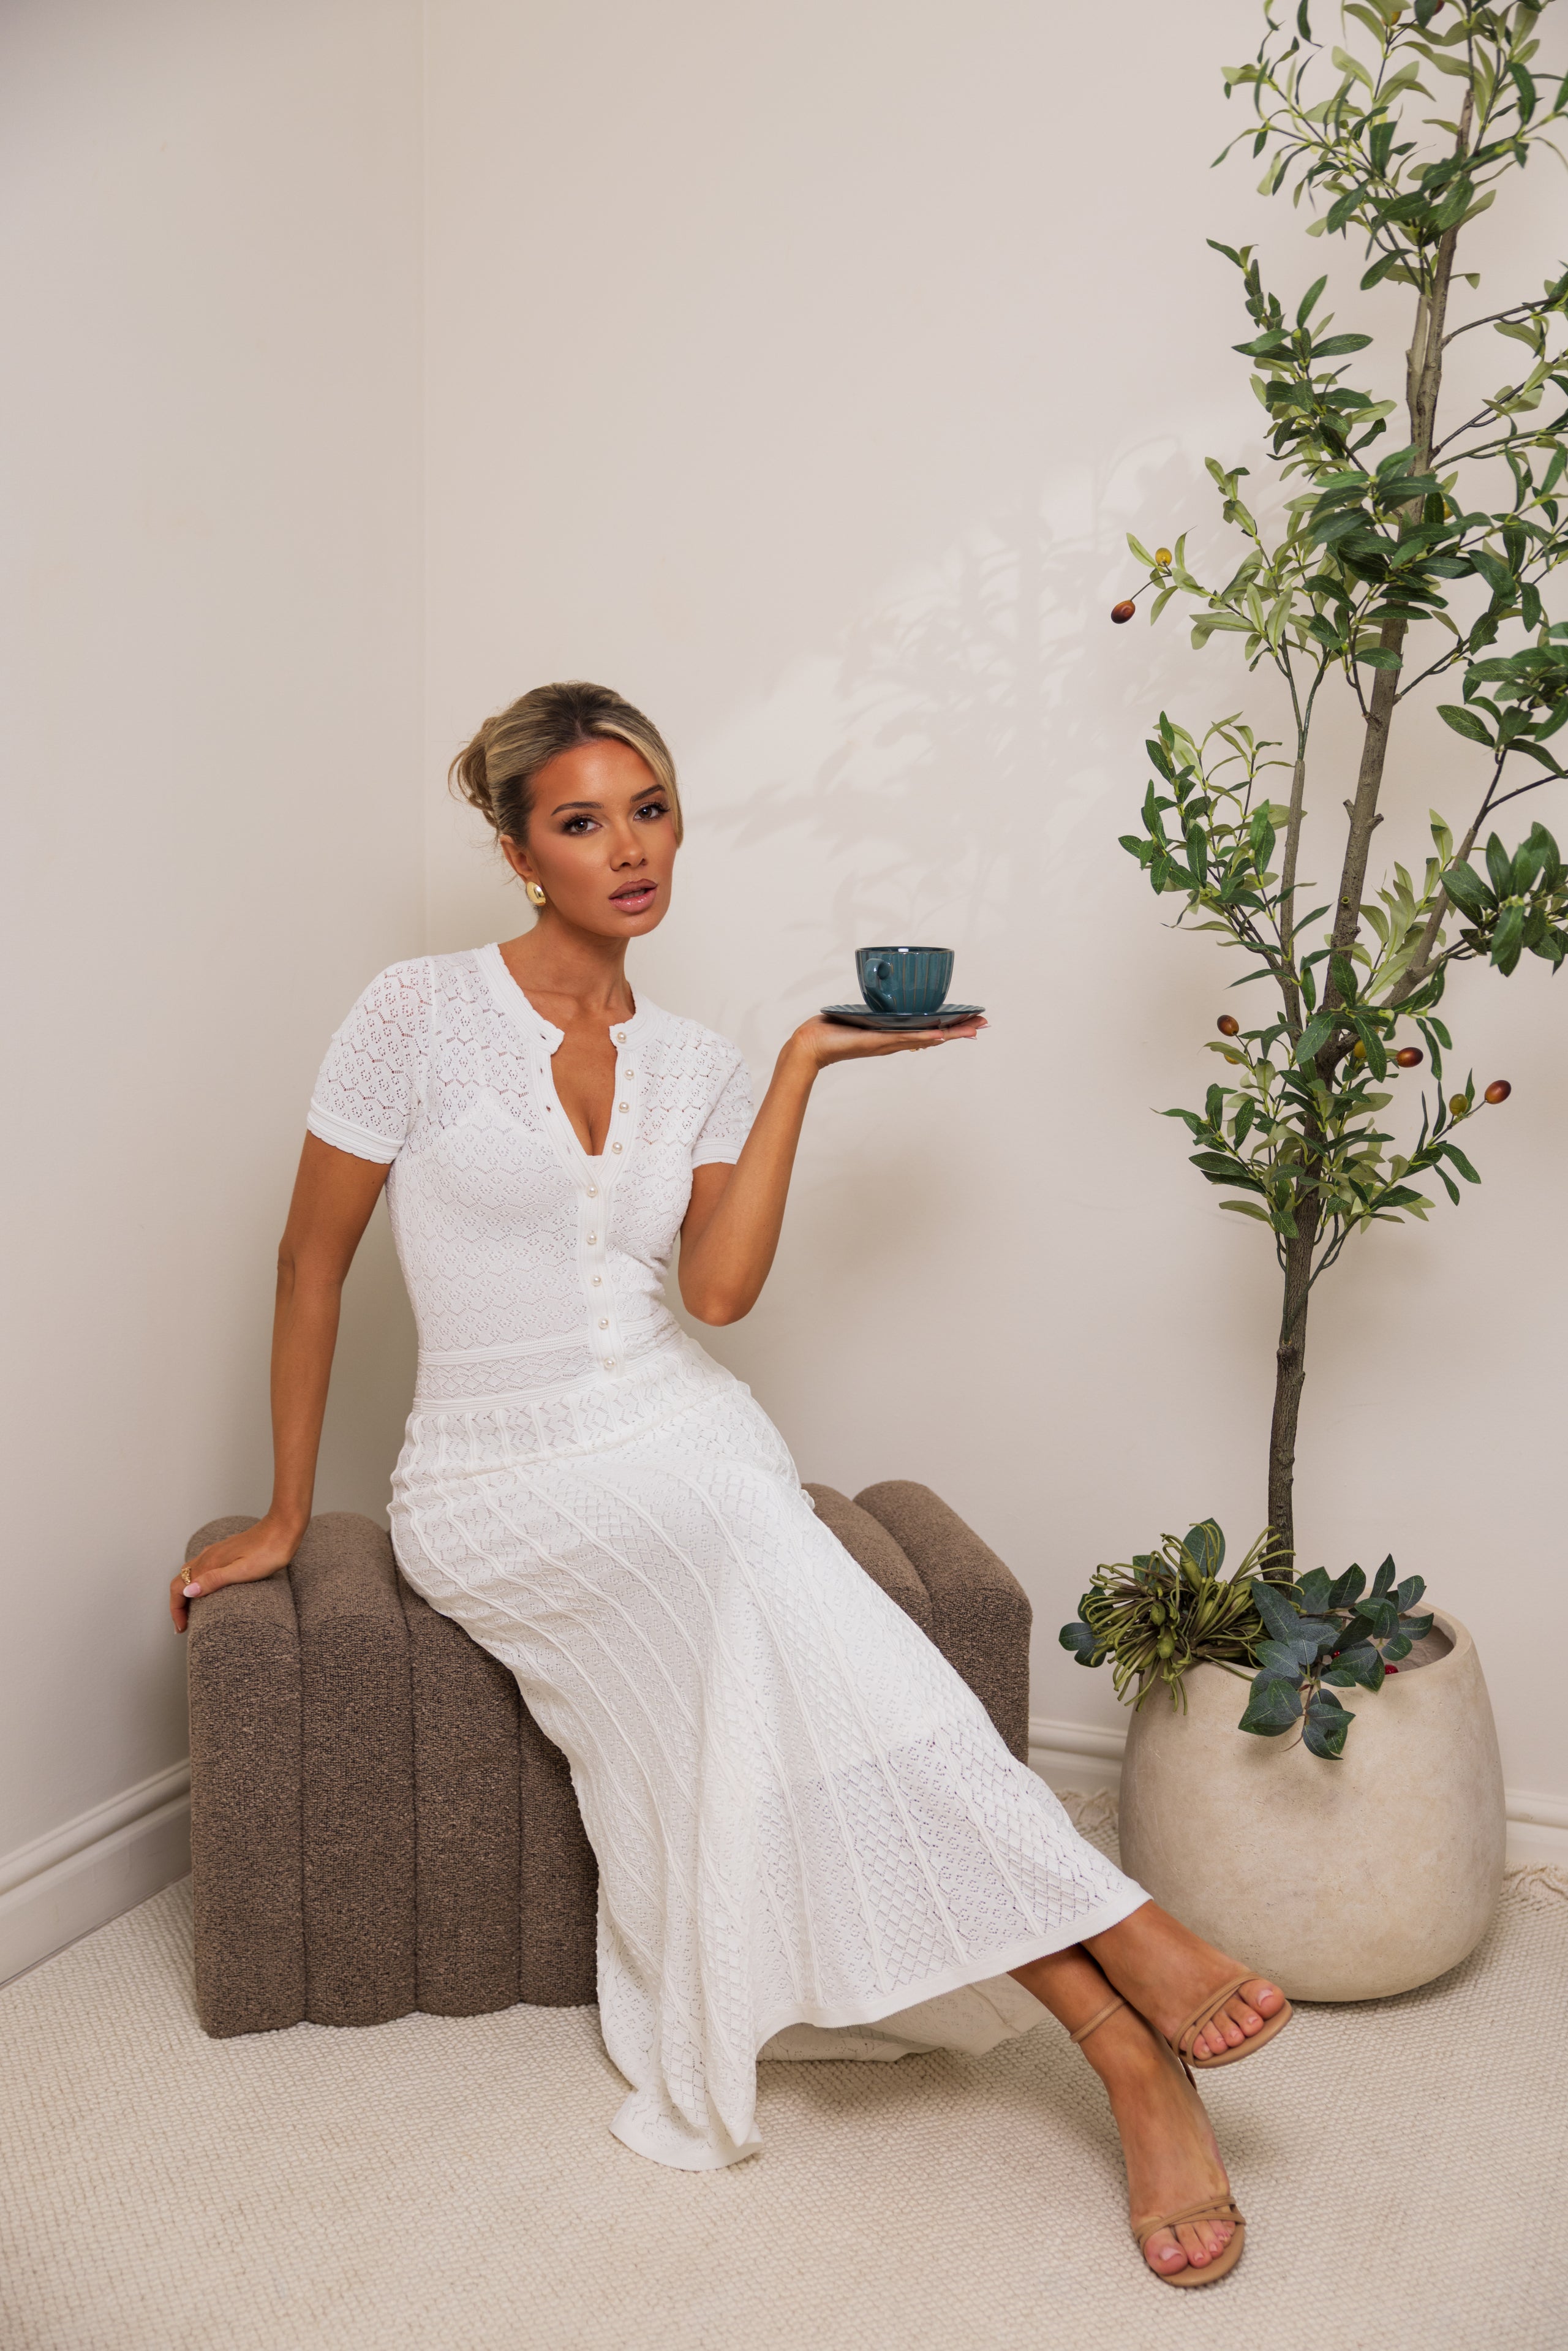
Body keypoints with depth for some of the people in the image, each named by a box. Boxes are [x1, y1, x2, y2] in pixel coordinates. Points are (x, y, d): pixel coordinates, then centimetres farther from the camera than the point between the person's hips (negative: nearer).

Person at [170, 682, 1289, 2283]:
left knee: (768, 1670, -30)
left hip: (679, 1431, 4)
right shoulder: (421, 1014, -5)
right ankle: (1116, 1948, -34)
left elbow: (720, 1286, -8)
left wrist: (804, 1065, -7)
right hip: (495, 1477, -3)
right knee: (734, 1530, -35)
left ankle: (1123, 2048, -30)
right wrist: (286, 1516, 2)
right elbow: (312, 1263, 0)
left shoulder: (696, 1068, 7)